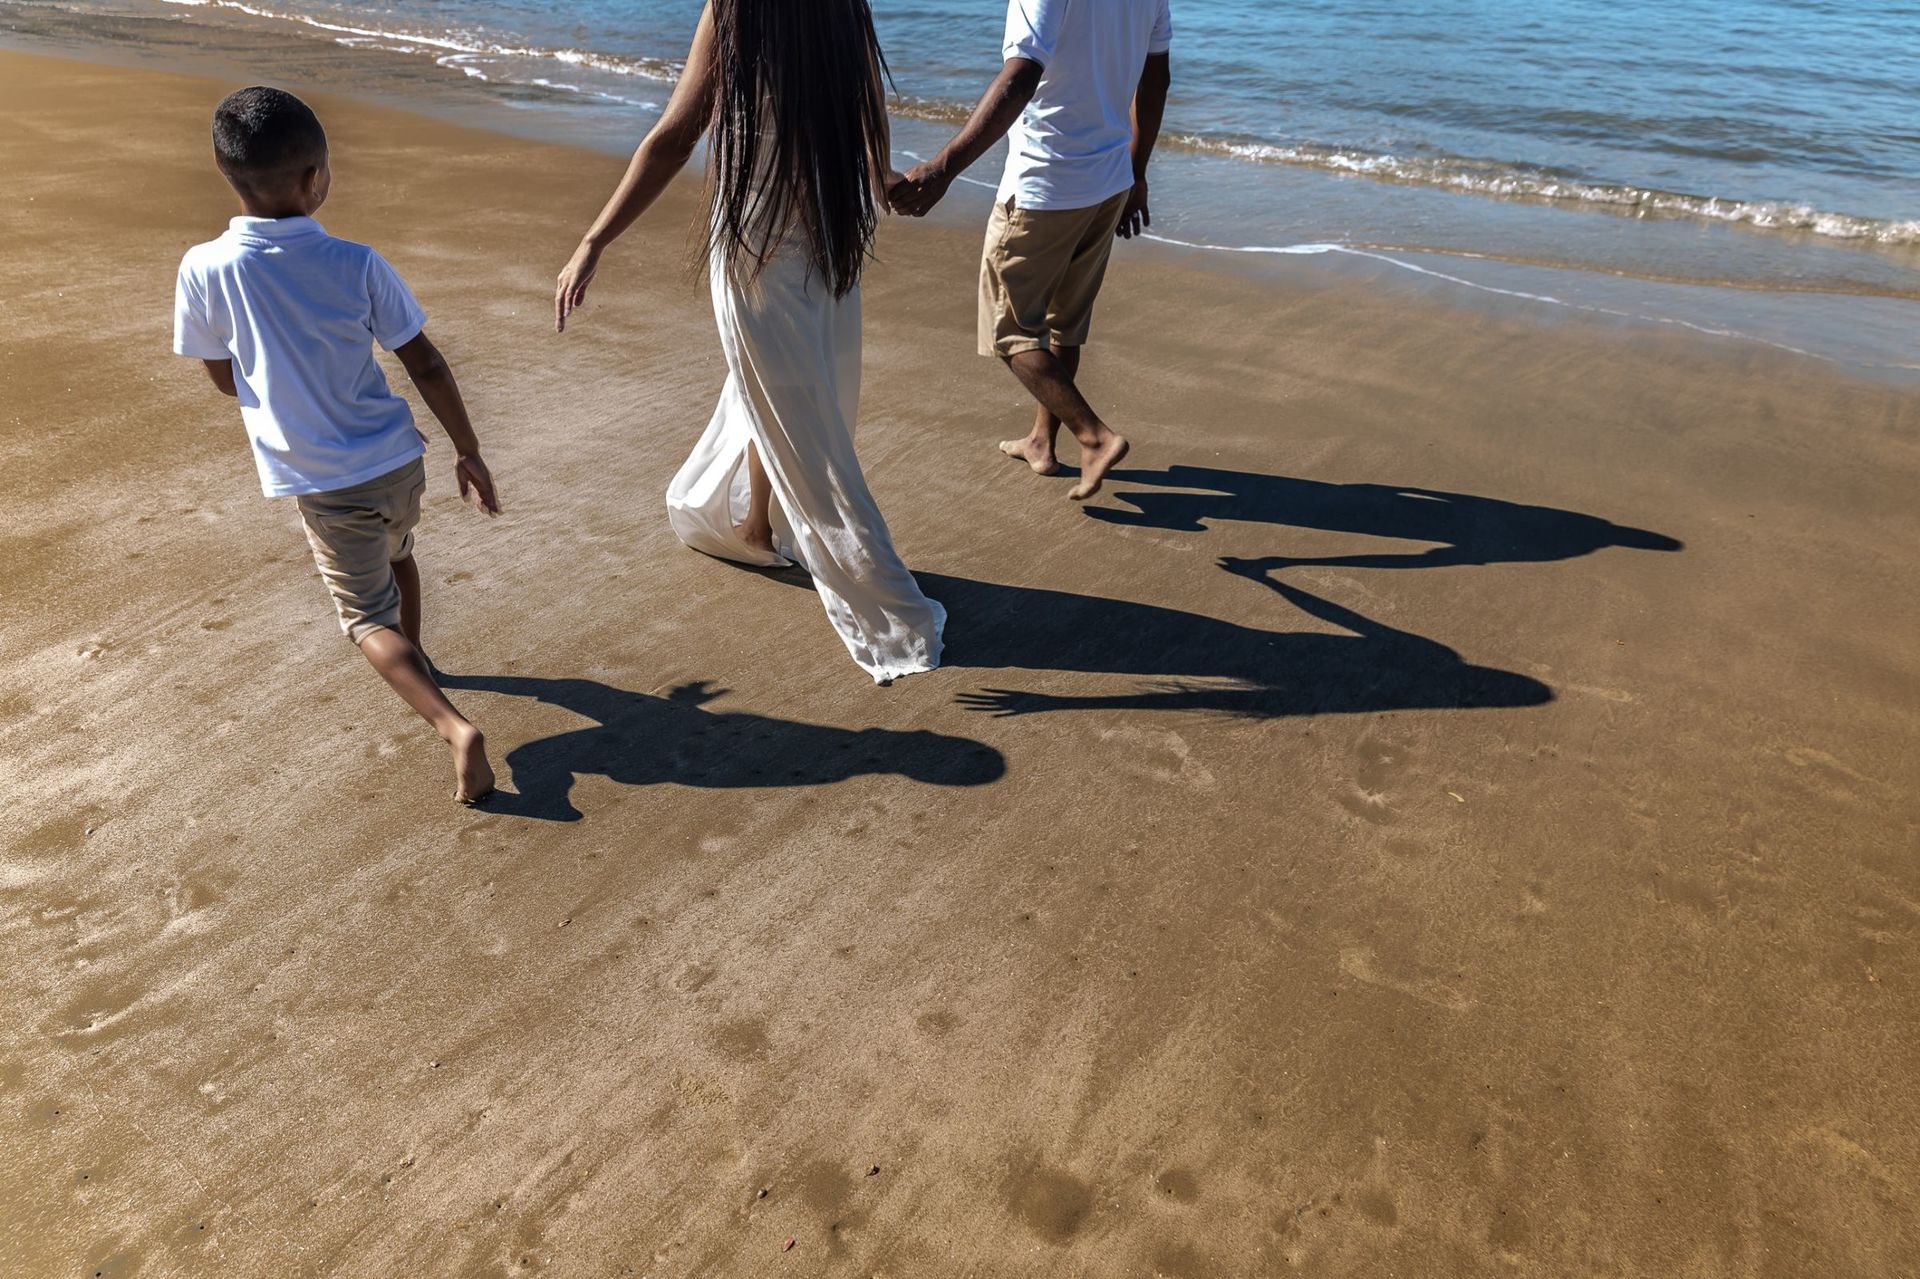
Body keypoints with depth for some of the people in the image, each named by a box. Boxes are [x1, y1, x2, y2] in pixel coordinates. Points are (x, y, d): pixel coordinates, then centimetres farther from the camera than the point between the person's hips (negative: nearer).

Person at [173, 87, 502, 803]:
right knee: (395, 555, 32)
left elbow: (225, 379, 1)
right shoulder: (356, 264, -12)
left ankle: (453, 727, -12)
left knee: (369, 618, 6)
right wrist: (469, 452, 3)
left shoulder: (203, 269, -12)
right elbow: (426, 366, -7)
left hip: (323, 485, -2)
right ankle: (413, 656, 53)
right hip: (398, 461, 2)